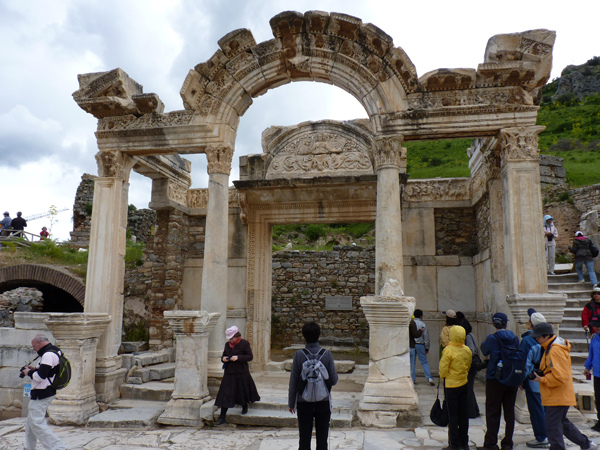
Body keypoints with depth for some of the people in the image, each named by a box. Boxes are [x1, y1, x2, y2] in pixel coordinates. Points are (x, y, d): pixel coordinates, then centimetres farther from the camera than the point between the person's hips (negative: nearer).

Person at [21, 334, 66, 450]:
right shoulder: (52, 352, 14)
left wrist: (29, 373, -9)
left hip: (42, 395, -11)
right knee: (31, 422, 22)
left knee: (37, 423, -11)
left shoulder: (48, 355, -22)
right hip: (42, 393, 11)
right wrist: (35, 369, 10)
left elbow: (40, 376, -26)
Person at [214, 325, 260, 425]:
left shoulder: (244, 343, -8)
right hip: (229, 372, 3)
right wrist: (223, 358, -6)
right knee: (225, 394, -2)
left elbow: (250, 357, -9)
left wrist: (238, 358, -21)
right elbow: (223, 355, 18)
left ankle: (245, 407, 44)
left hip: (242, 373, -3)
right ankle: (222, 417, 3)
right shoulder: (227, 344, 7)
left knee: (243, 391, 13)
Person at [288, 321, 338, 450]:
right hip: (323, 402, 0)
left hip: (303, 402, 0)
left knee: (304, 438, 10)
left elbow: (293, 381, -6)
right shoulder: (327, 354, -9)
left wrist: (291, 402, 6)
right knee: (322, 438, 11)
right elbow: (334, 380, -6)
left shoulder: (299, 355, -10)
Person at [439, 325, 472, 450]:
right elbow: (468, 367, 11)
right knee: (463, 415, 14)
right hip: (464, 384, 5)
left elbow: (443, 369, -17)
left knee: (453, 416, 3)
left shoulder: (448, 350, -19)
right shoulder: (467, 350, -1)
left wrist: (443, 377, 2)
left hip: (451, 385, -5)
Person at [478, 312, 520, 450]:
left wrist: (484, 343, 20)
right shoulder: (515, 338, 0)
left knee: (493, 412, 3)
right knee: (509, 411, 12)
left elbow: (484, 351, 3)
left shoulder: (492, 338, -13)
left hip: (495, 379, -4)